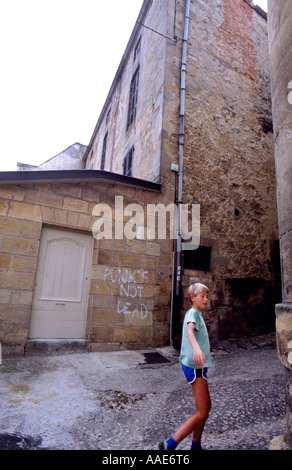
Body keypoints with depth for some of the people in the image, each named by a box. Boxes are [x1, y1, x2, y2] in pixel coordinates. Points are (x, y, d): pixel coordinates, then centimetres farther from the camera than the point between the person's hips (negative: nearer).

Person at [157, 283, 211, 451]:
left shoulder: (197, 314, 13)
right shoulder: (193, 313, -16)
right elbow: (189, 330, -36)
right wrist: (196, 347, -56)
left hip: (197, 366, 10)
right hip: (195, 367, -10)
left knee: (205, 407, 19)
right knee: (202, 412, -5)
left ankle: (196, 445, 32)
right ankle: (169, 445, -2)